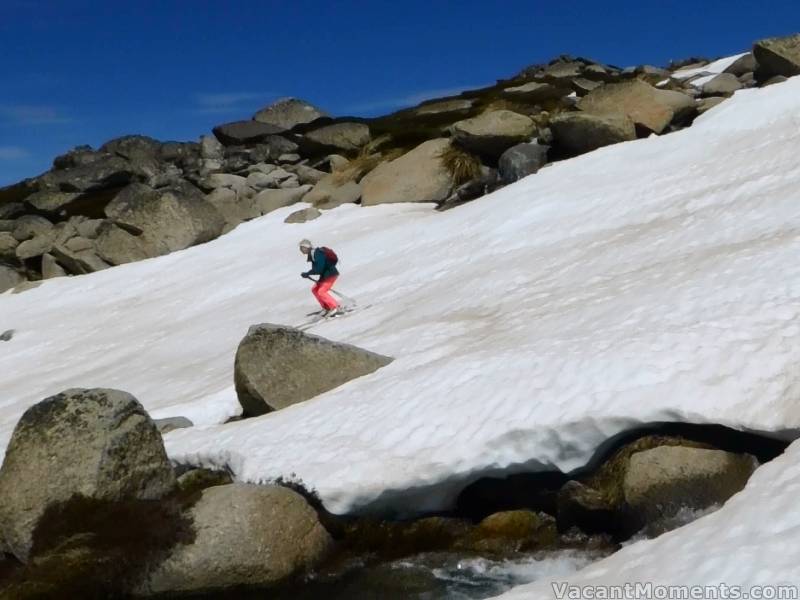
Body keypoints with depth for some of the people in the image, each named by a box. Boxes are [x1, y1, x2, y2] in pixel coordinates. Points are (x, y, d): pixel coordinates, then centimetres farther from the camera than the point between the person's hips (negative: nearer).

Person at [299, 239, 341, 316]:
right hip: (325, 275, 10)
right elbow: (315, 268, 14)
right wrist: (308, 273, -1)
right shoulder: (312, 254, 7)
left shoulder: (317, 254, -24)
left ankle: (335, 307, -10)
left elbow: (319, 269, -29)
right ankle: (326, 308, 14)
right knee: (315, 289, 10)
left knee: (321, 292, -15)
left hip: (331, 274, -10)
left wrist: (307, 273, -21)